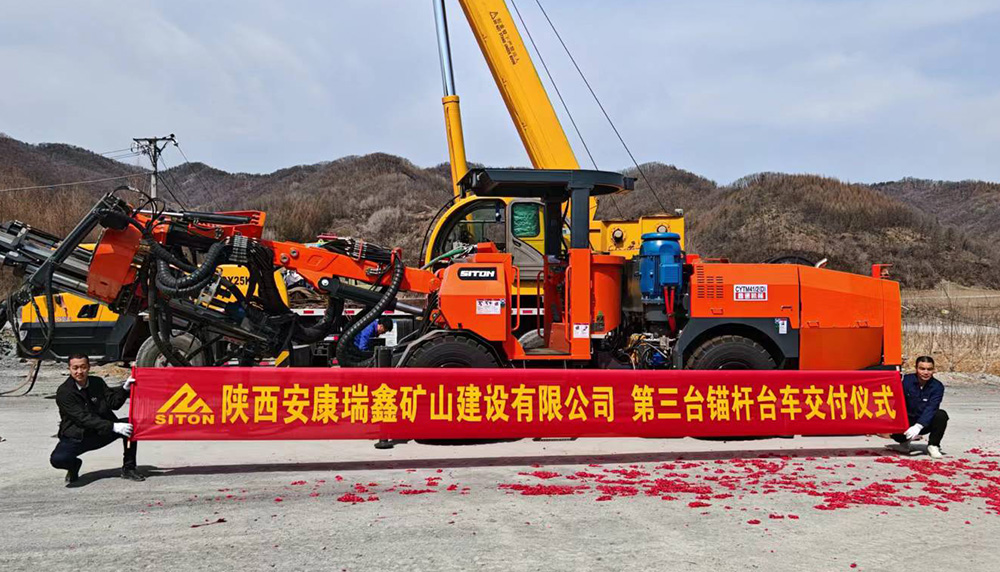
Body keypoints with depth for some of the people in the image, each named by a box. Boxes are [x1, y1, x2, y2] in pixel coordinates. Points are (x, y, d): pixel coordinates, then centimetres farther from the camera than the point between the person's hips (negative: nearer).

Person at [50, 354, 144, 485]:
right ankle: (74, 465, 7)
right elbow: (83, 418, -22)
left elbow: (113, 403, 5)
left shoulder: (97, 382, 4)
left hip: (102, 433, 5)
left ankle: (128, 468, -5)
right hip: (76, 437, -4)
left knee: (131, 423, -17)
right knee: (57, 459, -33)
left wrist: (125, 389, -15)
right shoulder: (64, 392, -14)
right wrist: (113, 427, -31)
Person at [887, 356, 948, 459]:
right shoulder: (907, 380, -9)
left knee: (941, 415, -30)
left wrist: (918, 426, -42)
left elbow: (931, 408, -27)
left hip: (925, 423, 0)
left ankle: (933, 446, -8)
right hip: (907, 421, 0)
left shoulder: (937, 386, -14)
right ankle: (904, 442, 8)